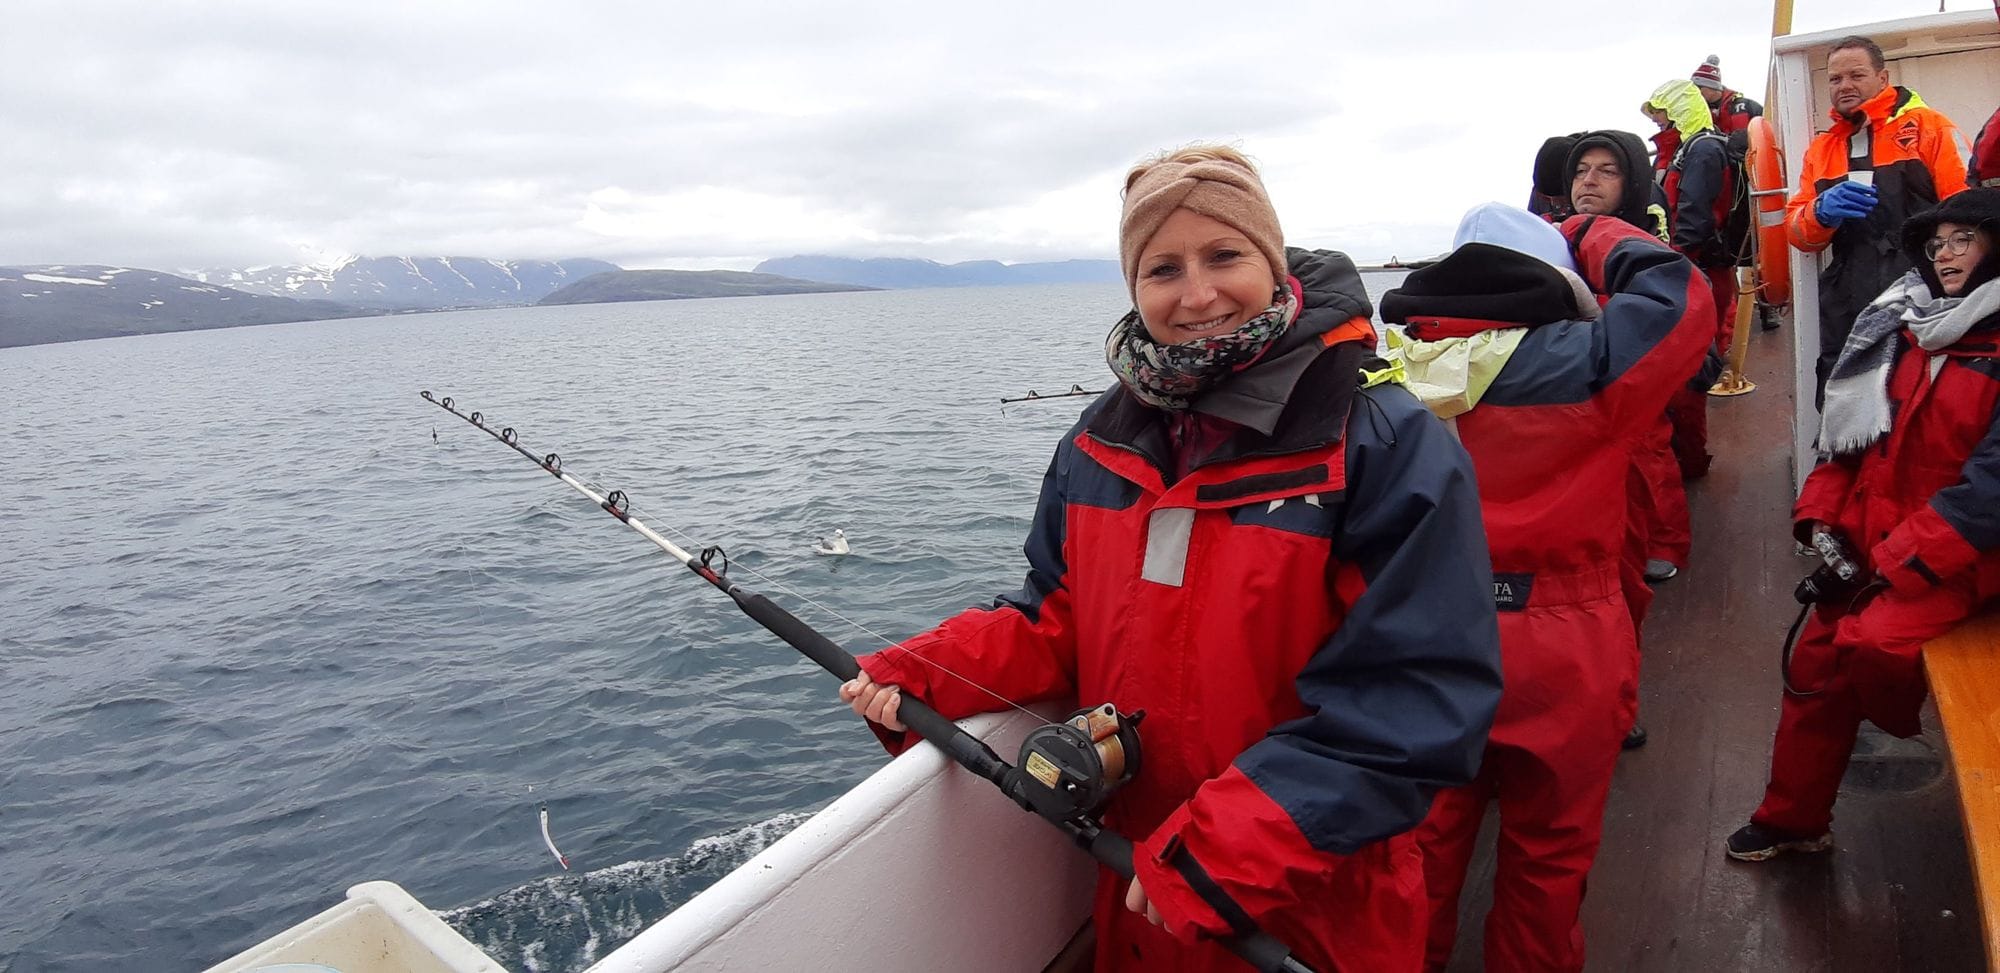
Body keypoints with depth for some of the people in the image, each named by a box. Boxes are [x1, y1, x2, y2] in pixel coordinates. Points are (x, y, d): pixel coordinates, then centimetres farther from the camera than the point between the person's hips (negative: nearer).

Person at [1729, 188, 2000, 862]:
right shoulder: (1900, 326, 7)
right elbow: (1849, 431, 10)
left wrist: (1904, 557, -22)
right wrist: (1823, 519, -2)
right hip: (1869, 542, 6)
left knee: (1871, 643, -26)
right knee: (1815, 664, 6)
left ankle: (1914, 724, 13)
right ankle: (1792, 821, 23)